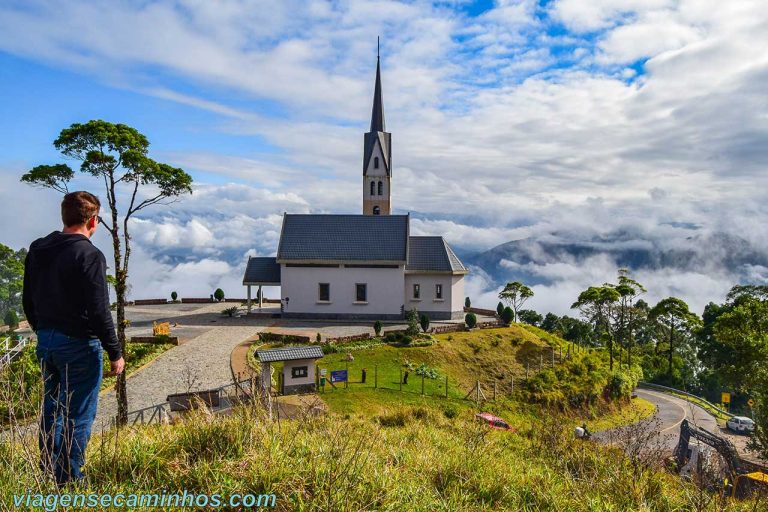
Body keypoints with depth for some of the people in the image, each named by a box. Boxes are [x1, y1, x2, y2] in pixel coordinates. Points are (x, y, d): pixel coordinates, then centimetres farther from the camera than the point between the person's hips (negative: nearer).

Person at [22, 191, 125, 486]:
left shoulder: (37, 251, 6)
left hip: (45, 342, 8)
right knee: (78, 415, 4)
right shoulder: (89, 255, -18)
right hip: (79, 345, -8)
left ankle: (47, 471, 33)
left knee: (51, 408, 21)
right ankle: (69, 480, 13)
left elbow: (28, 301, 14)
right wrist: (115, 353, -13)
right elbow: (99, 311, -20)